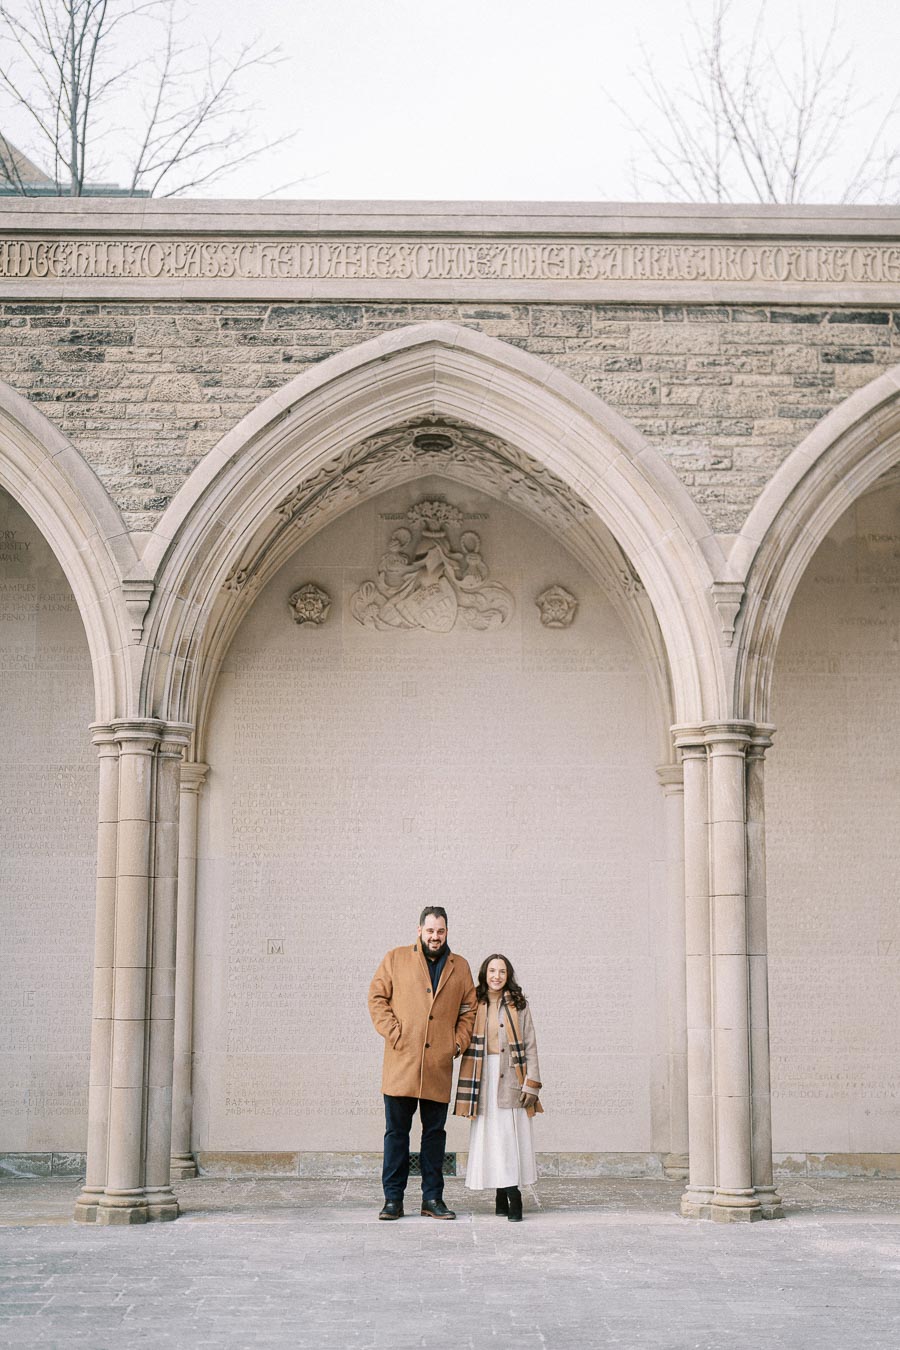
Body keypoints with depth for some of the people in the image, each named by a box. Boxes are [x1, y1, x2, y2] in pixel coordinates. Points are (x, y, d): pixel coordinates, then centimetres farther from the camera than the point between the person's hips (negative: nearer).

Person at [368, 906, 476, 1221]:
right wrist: (392, 1032, -7)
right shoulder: (396, 959, 8)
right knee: (396, 1132, 1)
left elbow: (469, 1009, 16)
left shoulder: (459, 967, 13)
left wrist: (460, 1041, 3)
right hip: (401, 1064, -2)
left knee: (435, 1132, 7)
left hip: (439, 1065, 2)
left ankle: (433, 1198, 14)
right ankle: (393, 1199, 7)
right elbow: (377, 997, 5)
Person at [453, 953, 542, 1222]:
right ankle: (504, 1195, 4)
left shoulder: (518, 1006, 6)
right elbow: (465, 1042, 8)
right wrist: (466, 1087, 0)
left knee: (511, 1135, -6)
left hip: (511, 1079, -1)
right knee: (488, 1137, -1)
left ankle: (512, 1196, -5)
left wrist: (531, 1084, -5)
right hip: (483, 1079, 1)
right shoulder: (474, 1004, 9)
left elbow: (530, 1047, 4)